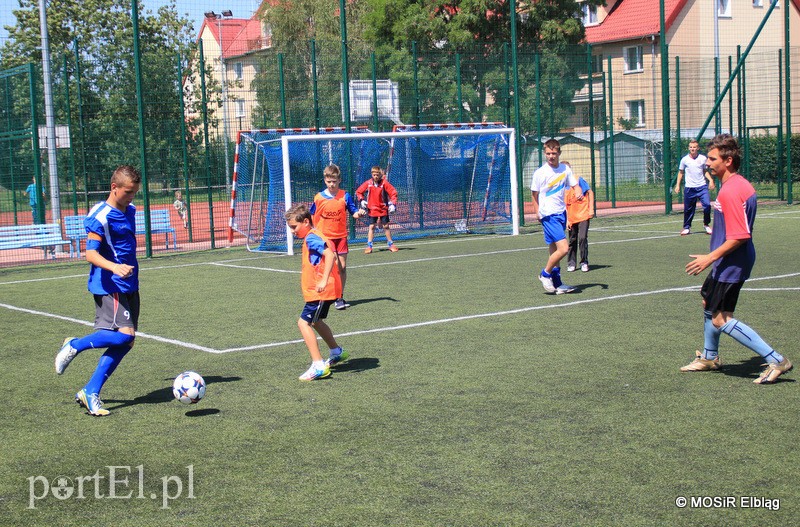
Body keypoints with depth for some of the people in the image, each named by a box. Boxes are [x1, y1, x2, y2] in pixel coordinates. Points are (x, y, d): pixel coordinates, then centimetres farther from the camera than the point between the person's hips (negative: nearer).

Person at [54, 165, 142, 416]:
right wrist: (114, 267, -39)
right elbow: (91, 253, -22)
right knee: (124, 333, -23)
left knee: (125, 342, 1)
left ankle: (90, 392, 6)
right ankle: (74, 345, 0)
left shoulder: (130, 210, 13)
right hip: (109, 285, -9)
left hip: (129, 284, 9)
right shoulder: (100, 216, -14)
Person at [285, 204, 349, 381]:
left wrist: (324, 280, -39)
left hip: (320, 291, -11)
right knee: (315, 321, 27)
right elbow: (330, 254, 22)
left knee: (304, 322, -15)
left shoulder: (311, 238, -17)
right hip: (322, 291, 11)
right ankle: (337, 353, 45)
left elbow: (330, 254, -32)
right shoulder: (314, 236, 14)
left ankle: (319, 366, -16)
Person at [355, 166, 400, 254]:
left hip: (383, 209, -1)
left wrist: (393, 204, -14)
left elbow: (393, 192, -6)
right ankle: (369, 246, 1)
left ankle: (390, 244, 16)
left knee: (386, 226, 5)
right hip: (372, 210, 1)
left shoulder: (384, 183, -9)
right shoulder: (368, 183, -4)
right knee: (371, 227, -2)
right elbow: (358, 192, 8)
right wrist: (362, 200, -6)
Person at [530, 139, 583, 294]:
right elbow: (535, 195, 1)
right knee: (563, 248, -17)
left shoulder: (565, 169, 7)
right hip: (548, 215, -6)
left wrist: (578, 193, -7)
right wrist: (538, 214, -1)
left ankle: (556, 283, 19)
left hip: (562, 213, 6)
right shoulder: (540, 173, -8)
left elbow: (575, 185, 15)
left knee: (555, 251, 12)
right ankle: (545, 274, 2)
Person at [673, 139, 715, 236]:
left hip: (702, 186, 0)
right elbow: (681, 172, 12)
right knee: (688, 209, 2)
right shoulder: (685, 159, 1)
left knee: (707, 205, -13)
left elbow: (705, 171, 16)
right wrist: (678, 185, 6)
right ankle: (687, 228, 18)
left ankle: (706, 224, 8)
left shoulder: (703, 158, 3)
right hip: (689, 188, 0)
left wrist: (710, 180, 2)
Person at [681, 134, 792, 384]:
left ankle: (775, 360, -8)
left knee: (721, 319, -9)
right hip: (730, 262, 11)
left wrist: (710, 258, -24)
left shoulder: (730, 192, -24)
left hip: (731, 263, -11)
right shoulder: (740, 185, 9)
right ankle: (709, 357, 42)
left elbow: (739, 236, -28)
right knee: (708, 303, 24)